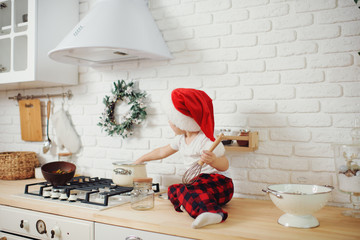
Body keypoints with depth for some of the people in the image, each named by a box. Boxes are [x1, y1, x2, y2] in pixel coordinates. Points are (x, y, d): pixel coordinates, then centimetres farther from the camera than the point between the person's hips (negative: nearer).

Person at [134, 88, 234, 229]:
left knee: (185, 190, -36)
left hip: (218, 182, -9)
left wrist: (213, 160, -41)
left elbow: (225, 165, -18)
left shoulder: (205, 141, -18)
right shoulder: (181, 139, 11)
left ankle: (210, 211, -55)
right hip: (197, 181, 9)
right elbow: (162, 152, 26)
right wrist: (141, 159, 36)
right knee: (173, 190, -12)